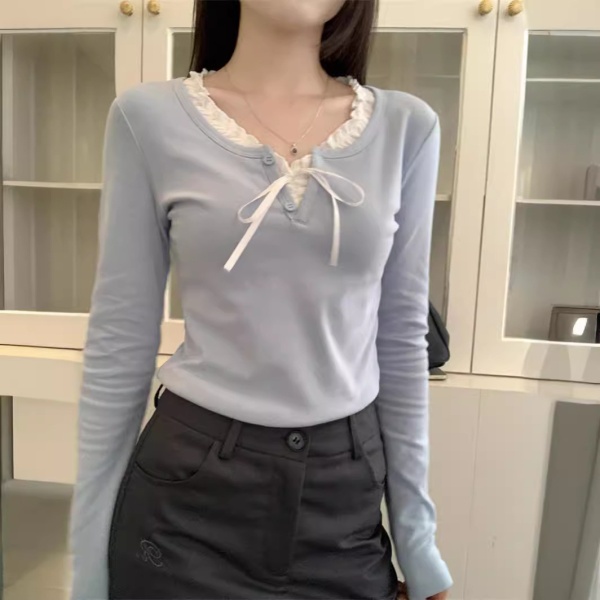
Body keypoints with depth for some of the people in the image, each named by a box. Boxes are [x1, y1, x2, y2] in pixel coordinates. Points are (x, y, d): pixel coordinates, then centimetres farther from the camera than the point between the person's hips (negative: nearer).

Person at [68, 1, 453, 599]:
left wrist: (417, 537, 5)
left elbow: (401, 340, 2)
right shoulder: (151, 118, -7)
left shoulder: (407, 127, -2)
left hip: (347, 493, 2)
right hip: (189, 490, -1)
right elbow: (119, 344, -4)